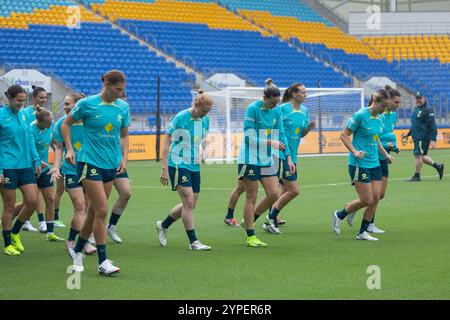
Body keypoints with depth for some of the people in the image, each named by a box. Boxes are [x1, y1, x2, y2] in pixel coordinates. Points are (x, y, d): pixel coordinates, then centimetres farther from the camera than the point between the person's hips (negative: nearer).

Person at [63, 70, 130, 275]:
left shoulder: (123, 107, 5)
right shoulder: (87, 104, -8)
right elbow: (66, 124, 5)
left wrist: (124, 157, 4)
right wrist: (69, 149, -4)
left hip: (111, 165, 5)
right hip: (89, 163, -5)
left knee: (94, 211, 11)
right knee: (102, 210, -12)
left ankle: (77, 251, 31)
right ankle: (103, 262, -8)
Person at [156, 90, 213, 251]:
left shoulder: (205, 120, 5)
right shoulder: (180, 118, -13)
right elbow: (167, 143, -11)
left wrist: (204, 151, 5)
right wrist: (164, 169, -14)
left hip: (194, 166, 7)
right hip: (178, 164, -7)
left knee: (190, 205, 9)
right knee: (188, 201, -12)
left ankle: (163, 225, 31)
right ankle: (193, 241, -5)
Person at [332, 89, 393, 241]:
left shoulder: (379, 118, 9)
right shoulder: (360, 115, -14)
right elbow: (344, 135, -10)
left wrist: (385, 154, 20)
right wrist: (355, 152, -20)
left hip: (374, 164, 8)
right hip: (359, 164, -8)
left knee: (376, 197, 1)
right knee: (366, 200, -8)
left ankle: (362, 232, 12)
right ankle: (339, 216, 16)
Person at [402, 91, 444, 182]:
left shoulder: (427, 110, -12)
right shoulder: (416, 109, 16)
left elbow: (432, 126, -16)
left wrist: (433, 139, -20)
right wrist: (408, 134, 25)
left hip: (423, 138, -9)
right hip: (417, 137, 9)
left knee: (418, 155, -7)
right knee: (422, 156, 11)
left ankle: (417, 176, 2)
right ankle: (438, 167, 22)